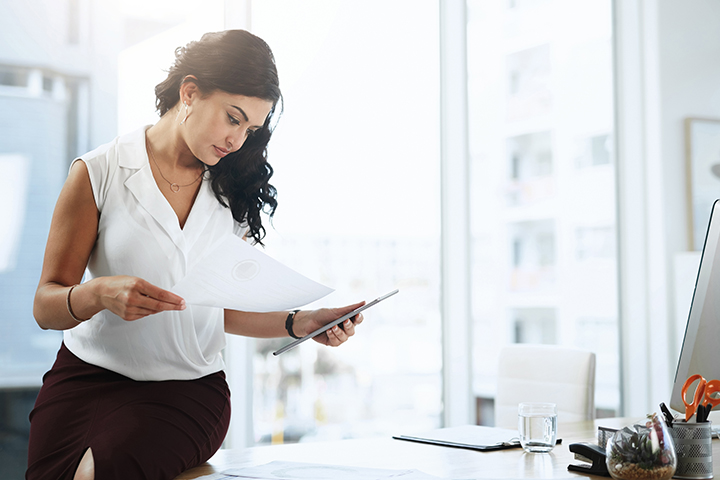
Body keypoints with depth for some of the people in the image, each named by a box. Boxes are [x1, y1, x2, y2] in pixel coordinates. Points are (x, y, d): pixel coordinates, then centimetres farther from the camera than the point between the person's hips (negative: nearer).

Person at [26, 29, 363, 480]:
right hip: (89, 376, -1)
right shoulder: (99, 173, -1)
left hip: (190, 389, 1)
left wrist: (299, 322, 2)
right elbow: (46, 305, -2)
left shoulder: (231, 193, 9)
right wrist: (100, 293, -23)